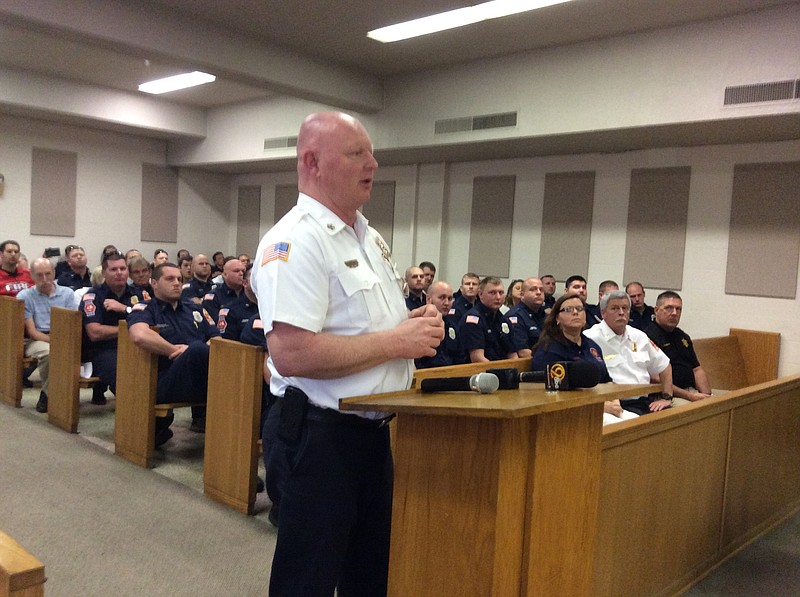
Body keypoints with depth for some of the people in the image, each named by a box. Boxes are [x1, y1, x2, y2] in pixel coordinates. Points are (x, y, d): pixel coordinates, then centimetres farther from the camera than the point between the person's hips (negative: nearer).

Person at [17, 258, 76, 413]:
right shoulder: (24, 296, 3)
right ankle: (49, 392, -10)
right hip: (37, 340, -2)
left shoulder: (67, 293, 9)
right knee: (49, 352, -38)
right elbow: (32, 332, -3)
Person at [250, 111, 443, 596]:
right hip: (318, 435, -9)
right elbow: (291, 353, -30)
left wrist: (416, 326, 0)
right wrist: (397, 341, -21)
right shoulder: (295, 241, -19)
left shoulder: (369, 236, 11)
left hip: (375, 431, 9)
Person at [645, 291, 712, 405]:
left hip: (692, 390, 8)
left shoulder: (682, 336, 19)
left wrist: (706, 395, 2)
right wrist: (690, 396, -16)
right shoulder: (649, 337, -11)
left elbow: (697, 369, 21)